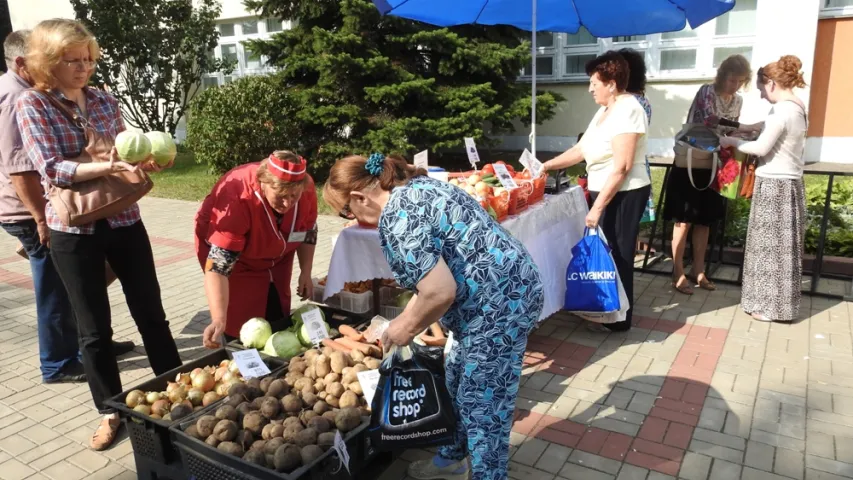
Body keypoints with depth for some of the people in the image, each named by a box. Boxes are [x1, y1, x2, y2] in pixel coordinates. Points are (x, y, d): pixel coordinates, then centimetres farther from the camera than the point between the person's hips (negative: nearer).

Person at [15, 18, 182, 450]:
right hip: (73, 230, -3)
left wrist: (141, 161, -11)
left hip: (124, 221, 3)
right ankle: (110, 410, 25)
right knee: (94, 329, 7)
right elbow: (51, 169, -16)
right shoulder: (31, 104, -5)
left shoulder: (105, 101, 6)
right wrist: (106, 167, -30)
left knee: (151, 313, 10)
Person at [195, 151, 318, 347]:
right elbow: (219, 265, -43)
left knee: (278, 322, 12)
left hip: (275, 258, 5)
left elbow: (308, 232, -4)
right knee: (243, 326, -4)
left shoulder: (306, 188, -25)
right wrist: (219, 319, -51)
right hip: (232, 256, -4)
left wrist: (305, 272, -10)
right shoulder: (237, 199, -40)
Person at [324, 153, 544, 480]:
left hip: (500, 304, -11)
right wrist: (408, 317, 18)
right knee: (456, 382, 24)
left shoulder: (396, 218, -19)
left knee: (482, 405, 5)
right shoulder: (415, 186, 12)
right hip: (505, 291, 11)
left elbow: (440, 292, -24)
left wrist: (407, 327, -6)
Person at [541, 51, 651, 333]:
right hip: (606, 192, 9)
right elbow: (581, 150, 15)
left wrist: (597, 206, -23)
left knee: (617, 255, 0)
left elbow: (621, 167, -23)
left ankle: (619, 319, 14)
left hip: (623, 195, -9)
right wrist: (546, 166, 9)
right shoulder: (605, 110, 13)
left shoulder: (627, 110, -17)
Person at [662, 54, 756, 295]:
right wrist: (742, 128, -32)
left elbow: (729, 132, 14)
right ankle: (678, 273, 3)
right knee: (684, 219, -3)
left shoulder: (738, 101, 9)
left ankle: (698, 270, 21)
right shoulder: (706, 92, -11)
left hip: (713, 165, 7)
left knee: (705, 220, 11)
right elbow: (710, 120, -27)